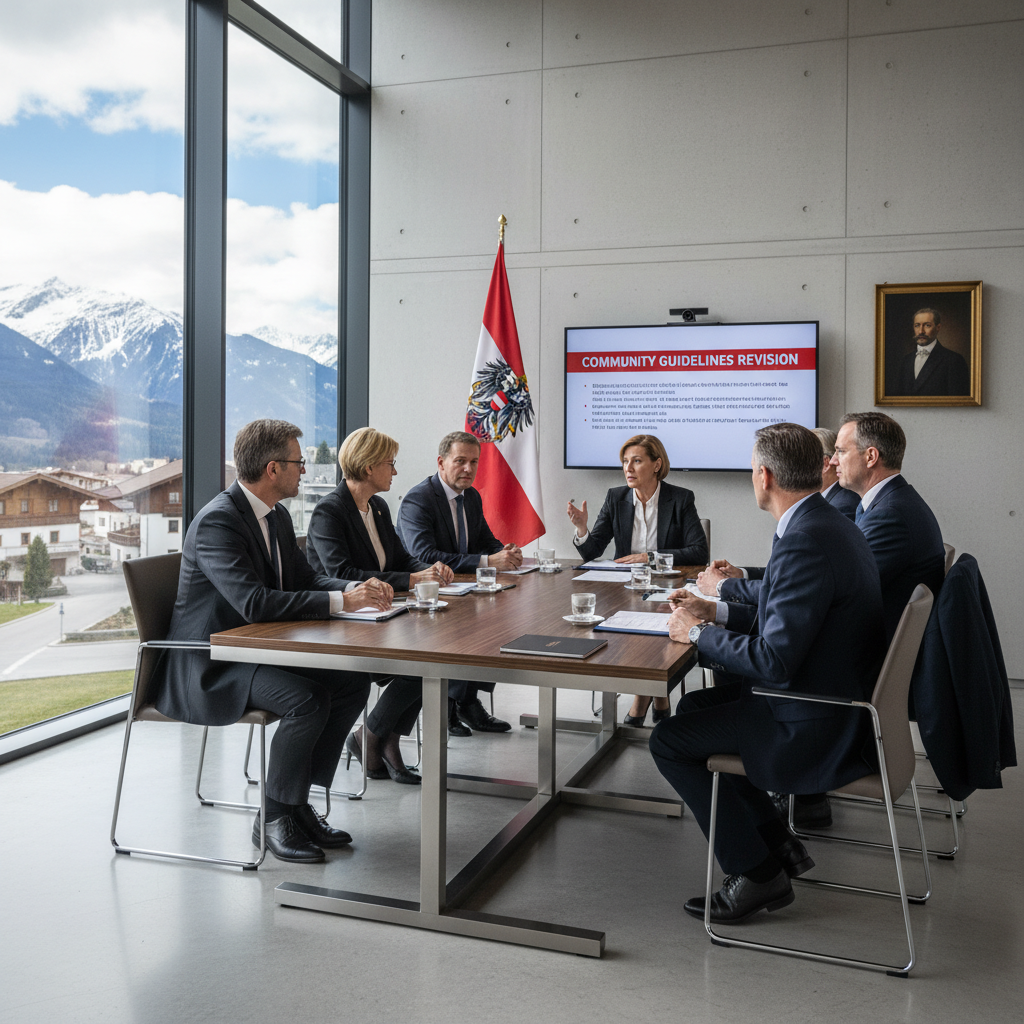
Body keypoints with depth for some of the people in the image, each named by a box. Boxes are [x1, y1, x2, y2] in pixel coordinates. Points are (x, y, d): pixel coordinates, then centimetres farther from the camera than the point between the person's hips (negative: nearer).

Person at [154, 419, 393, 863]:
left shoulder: (277, 516, 9)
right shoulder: (217, 521, -21)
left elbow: (304, 579, 14)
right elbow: (255, 602, -32)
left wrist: (357, 589, -7)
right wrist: (342, 601, -30)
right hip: (208, 667, -9)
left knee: (352, 682, -6)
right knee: (308, 700, -29)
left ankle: (296, 799, 5)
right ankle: (273, 819, -8)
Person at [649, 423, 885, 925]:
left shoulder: (805, 543, -27)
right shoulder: (831, 523, 6)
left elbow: (774, 661, -28)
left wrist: (699, 633, -13)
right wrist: (717, 611, 10)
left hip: (816, 726, -10)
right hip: (838, 696, 10)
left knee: (669, 741, -3)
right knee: (694, 706, 21)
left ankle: (758, 873, 9)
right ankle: (778, 844, 25)